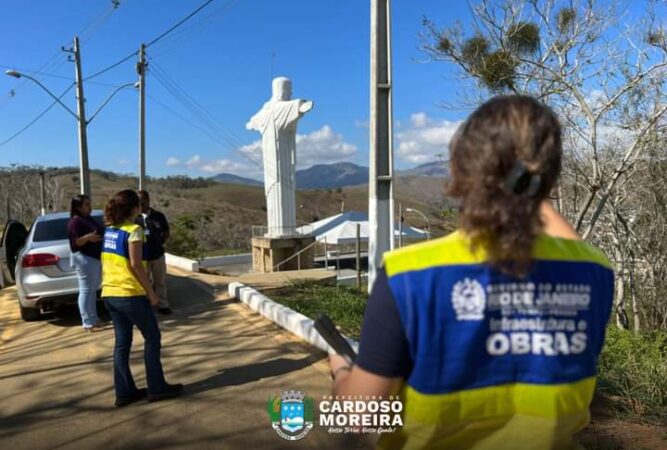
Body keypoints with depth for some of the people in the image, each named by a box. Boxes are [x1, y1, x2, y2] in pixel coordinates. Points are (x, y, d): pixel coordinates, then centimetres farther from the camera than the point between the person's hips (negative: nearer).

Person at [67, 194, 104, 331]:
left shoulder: (89, 219, 18)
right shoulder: (75, 221, -12)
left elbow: (99, 234, 27)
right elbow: (75, 242, -18)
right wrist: (87, 237, -33)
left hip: (95, 257, 10)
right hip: (84, 258, -10)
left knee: (93, 290, 14)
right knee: (86, 291, -8)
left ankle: (94, 319, 22)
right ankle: (88, 322, -6)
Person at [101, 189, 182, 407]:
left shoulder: (109, 230, 10)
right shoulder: (133, 230, -13)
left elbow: (109, 261, 12)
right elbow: (136, 264, -16)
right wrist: (151, 292, -11)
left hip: (110, 293, 8)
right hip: (130, 293, -8)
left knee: (122, 342, 13)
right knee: (152, 338, 6)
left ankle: (124, 392, 18)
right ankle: (156, 388, 11)